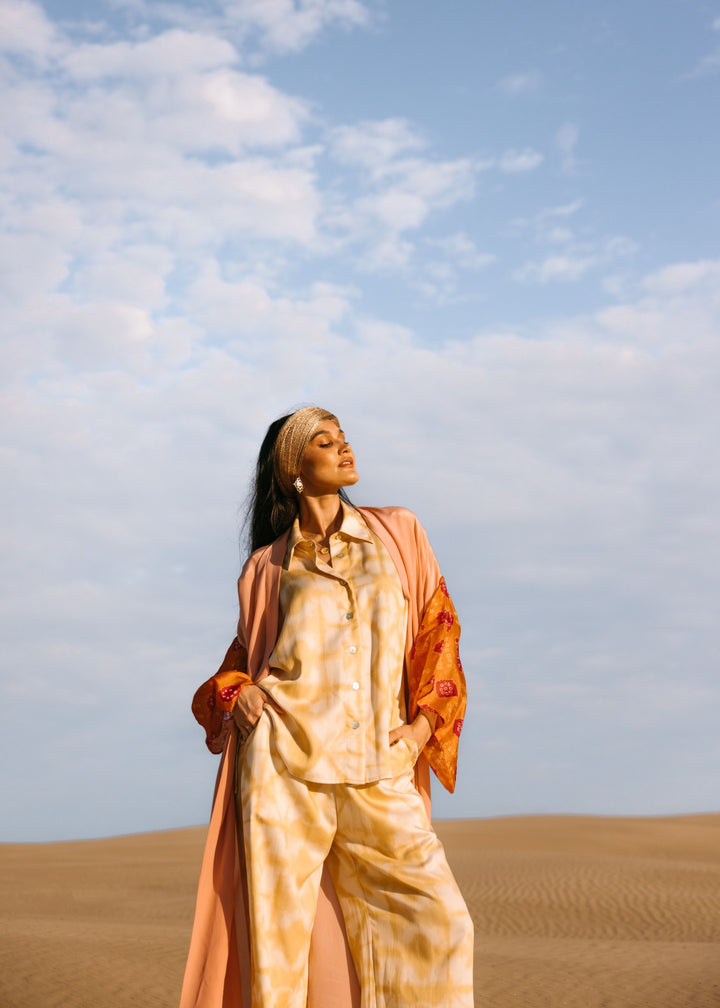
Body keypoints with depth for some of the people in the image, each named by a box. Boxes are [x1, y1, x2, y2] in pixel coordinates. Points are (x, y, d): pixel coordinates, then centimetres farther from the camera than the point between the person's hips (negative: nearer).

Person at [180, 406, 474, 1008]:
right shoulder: (268, 565, 12)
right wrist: (236, 690, 1)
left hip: (379, 772, 1)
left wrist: (424, 721, 0)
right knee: (278, 933, -2)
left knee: (441, 922, -7)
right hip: (285, 760, -1)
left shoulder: (398, 533, 13)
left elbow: (437, 624, 12)